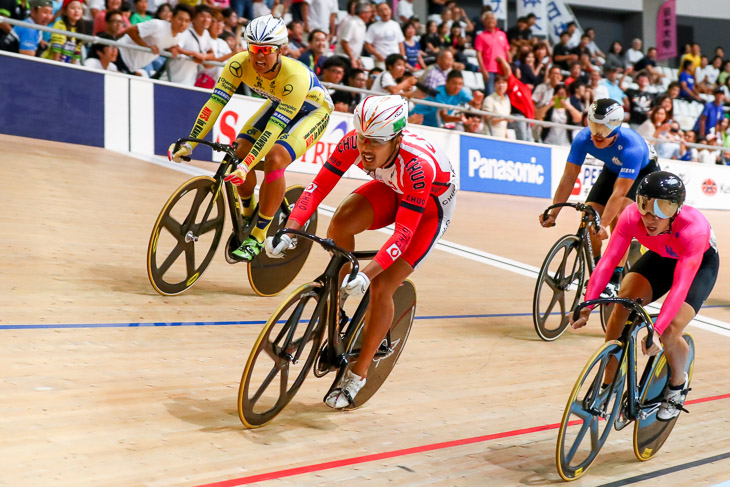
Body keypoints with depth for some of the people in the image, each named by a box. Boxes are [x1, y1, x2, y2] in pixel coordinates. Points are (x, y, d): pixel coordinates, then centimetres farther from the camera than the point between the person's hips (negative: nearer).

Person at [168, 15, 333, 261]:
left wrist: (246, 166, -51)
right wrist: (189, 144, -35)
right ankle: (248, 215, 12)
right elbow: (215, 102, -27)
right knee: (238, 151, -16)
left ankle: (258, 237, -17)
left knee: (275, 158, -30)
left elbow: (275, 128, -43)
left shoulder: (295, 76, -40)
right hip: (278, 103, 6)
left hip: (313, 110, -5)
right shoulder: (239, 63, -27)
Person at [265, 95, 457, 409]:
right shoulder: (354, 142, -28)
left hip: (433, 203, -5)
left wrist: (368, 274, -51)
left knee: (381, 286, -15)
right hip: (393, 189, 5)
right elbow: (319, 186, -26)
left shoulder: (417, 165, -41)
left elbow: (404, 232, -41)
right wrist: (289, 231, -39)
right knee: (340, 224, -26)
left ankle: (358, 375, 1)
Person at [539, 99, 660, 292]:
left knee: (620, 214, -30)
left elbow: (619, 193, -45)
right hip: (613, 169, 5)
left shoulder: (632, 147, -41)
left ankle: (615, 278, -21)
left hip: (643, 171, -5)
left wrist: (603, 225, -54)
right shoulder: (583, 138, -29)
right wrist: (553, 213, -35)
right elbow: (569, 176, -27)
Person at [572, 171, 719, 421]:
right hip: (661, 257, 4)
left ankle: (678, 384, 13)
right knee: (623, 301, -22)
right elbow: (607, 261, -34)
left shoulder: (693, 228, -40)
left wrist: (656, 331, -53)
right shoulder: (632, 216, -31)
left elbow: (680, 286, -45)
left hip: (701, 262, -3)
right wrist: (586, 306, -44)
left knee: (670, 331, -21)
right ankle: (607, 385, -10)